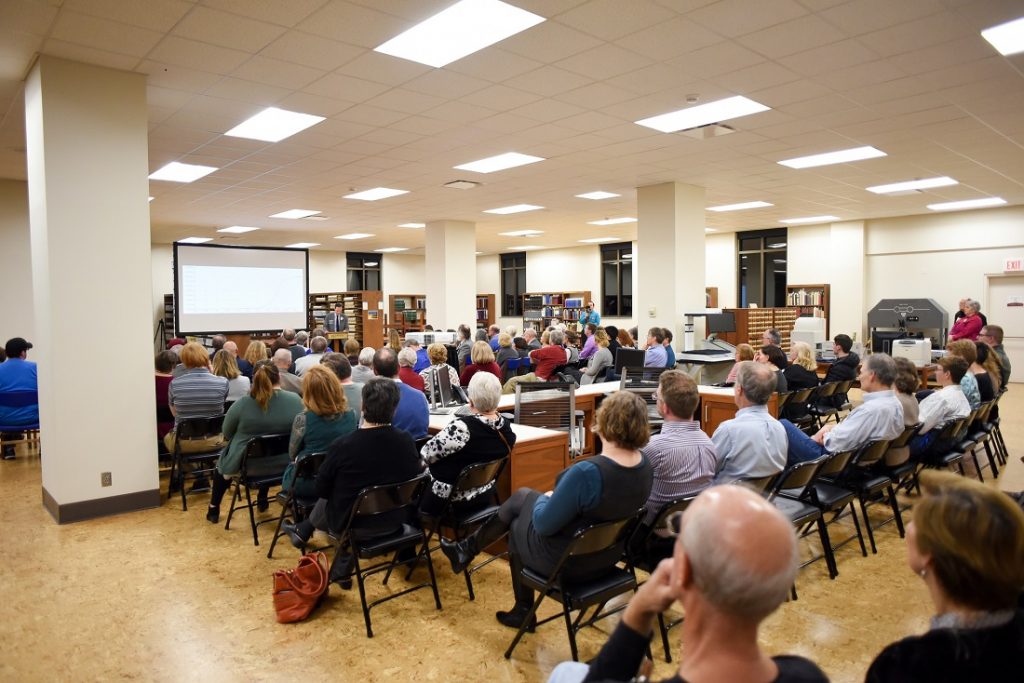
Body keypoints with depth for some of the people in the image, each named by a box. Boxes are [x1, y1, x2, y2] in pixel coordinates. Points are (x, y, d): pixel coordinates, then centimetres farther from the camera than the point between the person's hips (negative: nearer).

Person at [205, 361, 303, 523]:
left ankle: (213, 509, 41)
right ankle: (262, 499, 49)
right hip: (284, 464, 2)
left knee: (222, 463, 31)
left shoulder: (242, 403, -19)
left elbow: (227, 434, -4)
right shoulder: (296, 400, -13)